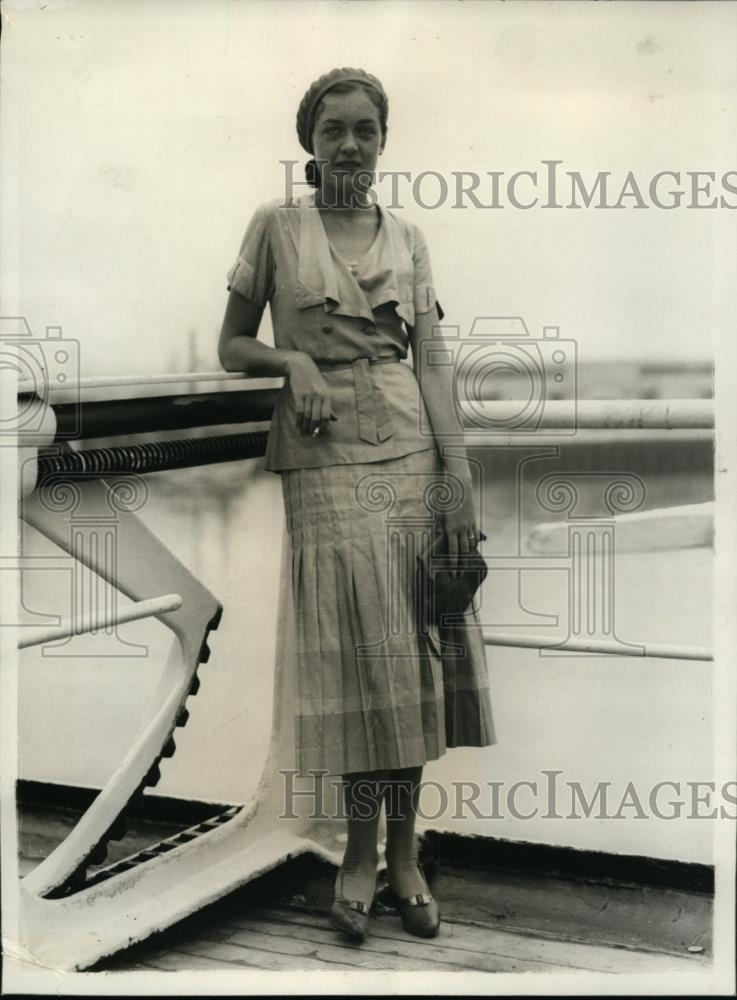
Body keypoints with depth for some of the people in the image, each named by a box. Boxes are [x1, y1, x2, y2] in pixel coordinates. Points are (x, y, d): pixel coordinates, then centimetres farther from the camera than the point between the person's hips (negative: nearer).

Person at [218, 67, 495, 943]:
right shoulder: (276, 226, 6)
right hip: (324, 455, -2)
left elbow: (433, 362, 6)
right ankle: (363, 849, 12)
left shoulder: (408, 239, 12)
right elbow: (231, 347, 9)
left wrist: (458, 475, -4)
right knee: (359, 652, -4)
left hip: (410, 449, 3)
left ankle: (403, 849, 13)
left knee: (412, 648, 1)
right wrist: (292, 359, -12)